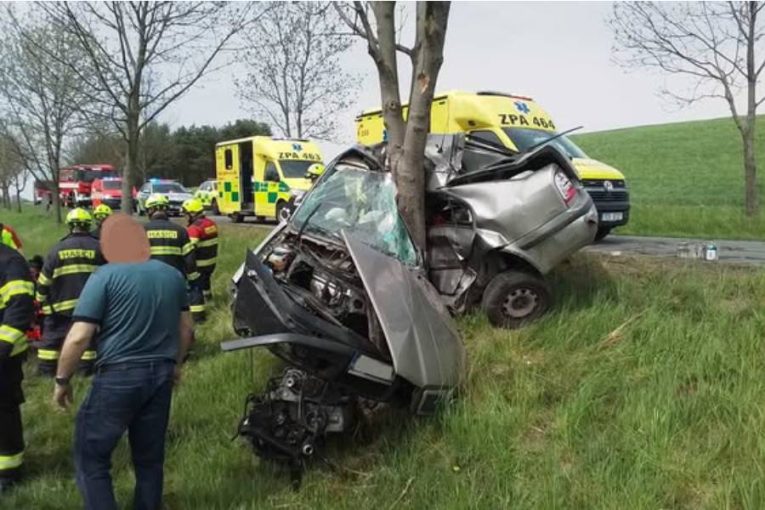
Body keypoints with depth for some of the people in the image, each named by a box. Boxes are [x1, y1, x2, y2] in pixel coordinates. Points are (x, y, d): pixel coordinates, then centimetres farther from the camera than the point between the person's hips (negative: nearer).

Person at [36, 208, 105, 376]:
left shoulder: (58, 248, 0)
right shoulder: (98, 248, -1)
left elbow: (44, 279, 3)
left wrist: (42, 300, 15)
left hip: (62, 304, 0)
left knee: (51, 337, 10)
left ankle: (46, 369, 12)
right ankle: (88, 367, 11)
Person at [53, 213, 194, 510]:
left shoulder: (105, 276, -10)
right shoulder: (173, 275, 7)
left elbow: (79, 337, -14)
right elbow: (186, 328, 15)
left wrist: (62, 380, -2)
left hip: (118, 376, -6)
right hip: (161, 375, 6)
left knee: (91, 457, 8)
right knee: (150, 458, 17)